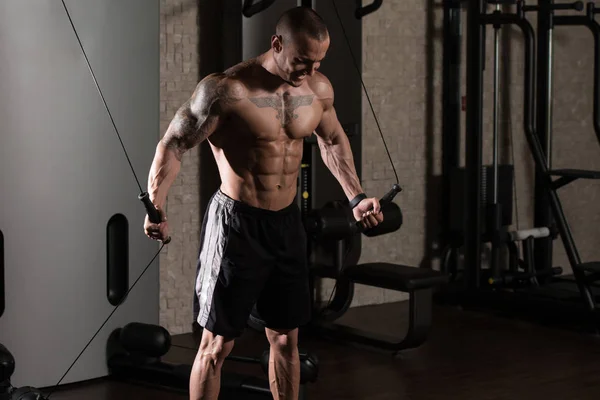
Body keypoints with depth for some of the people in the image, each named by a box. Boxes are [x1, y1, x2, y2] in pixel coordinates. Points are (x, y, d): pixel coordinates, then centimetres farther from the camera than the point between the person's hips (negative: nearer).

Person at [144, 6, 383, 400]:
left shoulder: (319, 88, 0)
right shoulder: (227, 89, -18)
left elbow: (333, 139, 19)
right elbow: (173, 145, -14)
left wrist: (356, 197, 15)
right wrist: (156, 209, -23)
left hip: (287, 223, 6)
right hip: (237, 225, -6)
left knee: (287, 338, 15)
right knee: (218, 343, 0)